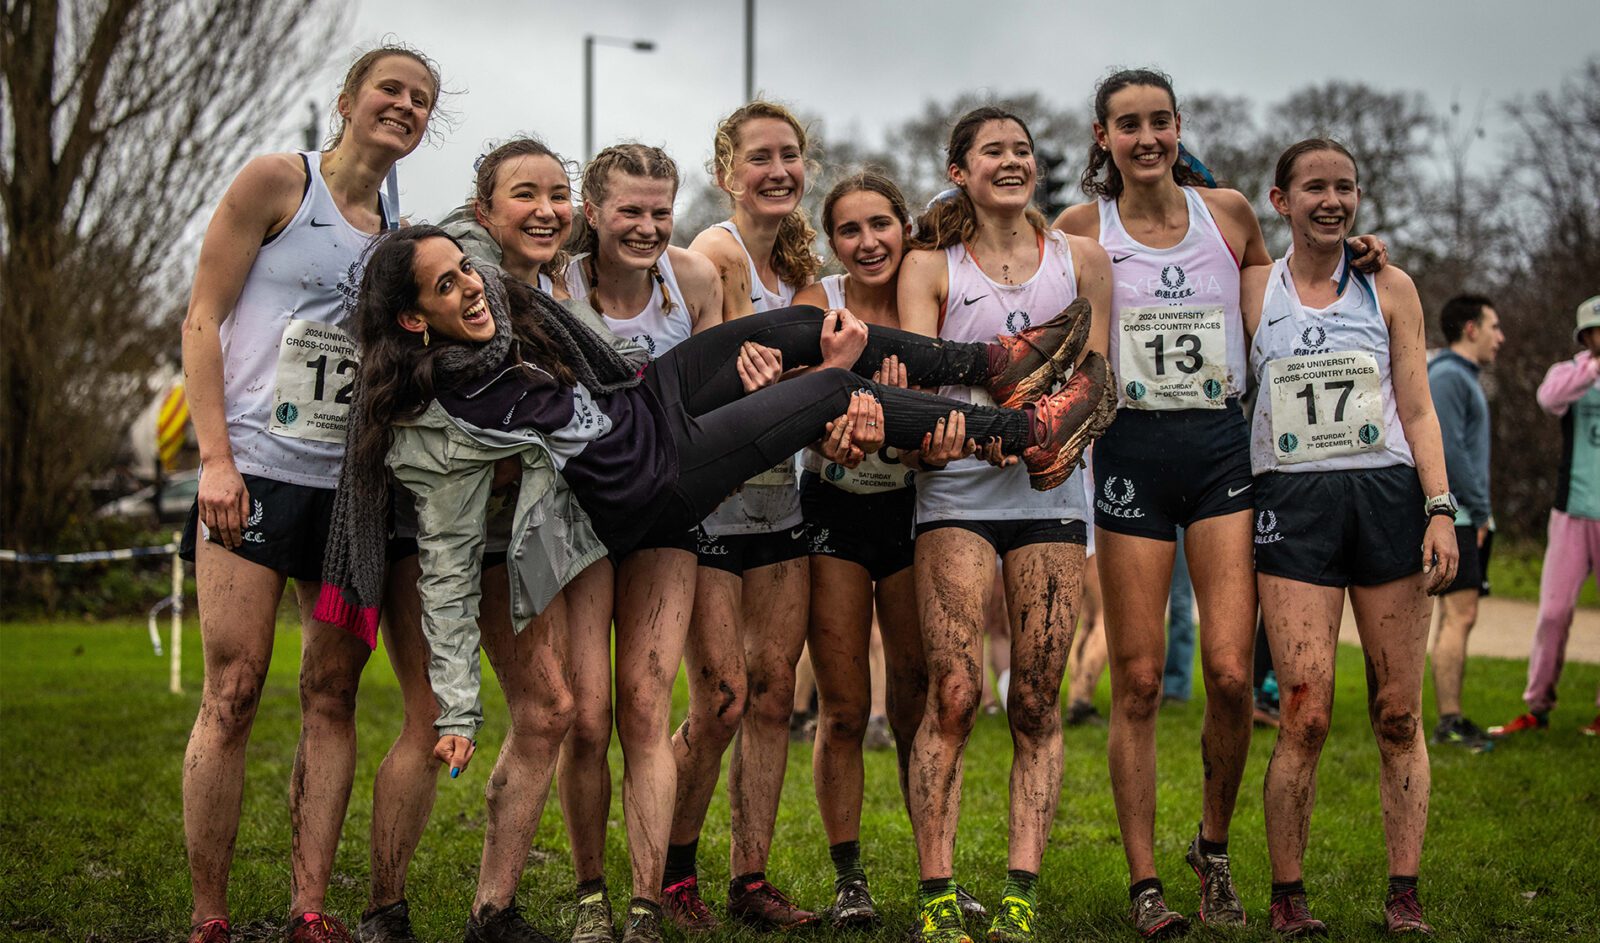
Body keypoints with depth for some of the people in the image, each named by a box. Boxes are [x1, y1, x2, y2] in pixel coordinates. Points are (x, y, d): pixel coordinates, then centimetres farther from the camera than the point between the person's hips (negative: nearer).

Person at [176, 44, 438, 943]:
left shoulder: (403, 230, 16)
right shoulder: (277, 181, 1)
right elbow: (204, 317, -3)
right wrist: (214, 457, -11)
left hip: (355, 485, 5)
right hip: (258, 467, -5)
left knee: (334, 694, 2)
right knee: (234, 691, -8)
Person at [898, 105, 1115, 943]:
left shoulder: (1081, 259, 13)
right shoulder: (930, 264, 7)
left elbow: (1098, 380, 12)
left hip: (1050, 491, 2)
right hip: (958, 490, -2)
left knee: (1037, 702, -1)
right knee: (954, 693, -12)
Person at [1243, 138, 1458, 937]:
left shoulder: (1390, 288, 10)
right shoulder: (1252, 289, 7)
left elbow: (1417, 408, 8)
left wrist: (1440, 509, -2)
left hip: (1387, 494, 1)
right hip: (1292, 503, -1)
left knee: (1398, 713, 1)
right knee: (1304, 713, -9)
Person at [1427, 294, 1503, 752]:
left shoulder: (1464, 379, 22)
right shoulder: (1446, 377, -11)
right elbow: (1447, 450, -19)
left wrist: (1479, 511, 15)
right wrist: (1479, 509, -15)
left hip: (1463, 519, 10)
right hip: (1450, 517, -10)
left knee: (1455, 619, 9)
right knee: (1459, 615, -12)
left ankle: (1451, 720, 12)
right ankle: (1450, 721, -12)